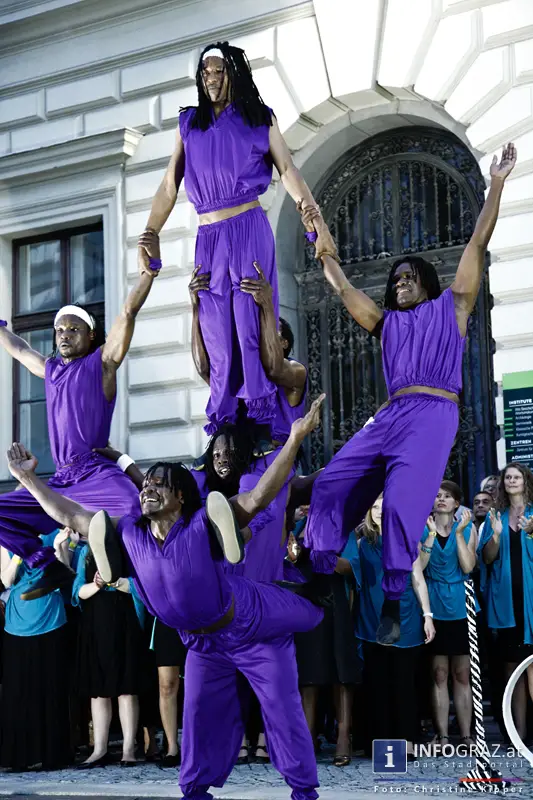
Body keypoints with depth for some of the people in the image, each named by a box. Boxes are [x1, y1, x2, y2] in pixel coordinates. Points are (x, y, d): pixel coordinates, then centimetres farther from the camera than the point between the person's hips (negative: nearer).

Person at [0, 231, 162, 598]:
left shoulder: (101, 362, 3)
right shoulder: (50, 369, 19)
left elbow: (129, 312, -10)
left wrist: (149, 269, -23)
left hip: (98, 474, -6)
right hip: (60, 481, 7)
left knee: (134, 508, -38)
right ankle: (53, 567, -7)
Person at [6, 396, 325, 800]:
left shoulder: (204, 524, -25)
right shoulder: (129, 533, -9)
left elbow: (258, 497, -33)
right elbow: (71, 515, -4)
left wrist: (294, 440, -44)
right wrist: (29, 479, -5)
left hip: (252, 627, -5)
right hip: (203, 643, 5)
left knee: (282, 708, 5)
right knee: (200, 716, 13)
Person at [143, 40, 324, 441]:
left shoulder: (259, 119, 8)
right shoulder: (190, 124, 16)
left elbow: (288, 171, -1)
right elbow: (169, 187, 14)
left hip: (248, 231, -3)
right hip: (208, 239, 3)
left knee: (251, 330, -9)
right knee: (217, 339, 2)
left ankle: (261, 426, -7)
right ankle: (223, 433, 3)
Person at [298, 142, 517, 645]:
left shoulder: (451, 307, 17)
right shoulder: (387, 322, 27)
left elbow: (478, 245, 14)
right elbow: (341, 286, 27)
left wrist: (496, 184, 12)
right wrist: (321, 239, 24)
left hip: (434, 415, -5)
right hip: (391, 415, 5)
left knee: (403, 502, -21)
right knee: (331, 485, -7)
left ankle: (393, 604, -15)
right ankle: (319, 574, -1)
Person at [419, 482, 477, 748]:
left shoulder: (468, 529, 5)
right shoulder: (422, 530, 4)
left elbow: (467, 567, -9)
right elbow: (418, 566, -10)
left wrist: (459, 532, -12)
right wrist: (431, 533, -14)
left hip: (460, 607, 0)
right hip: (433, 608, 0)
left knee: (462, 675, 3)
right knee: (439, 674, 2)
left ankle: (466, 735, 8)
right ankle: (442, 735, 7)